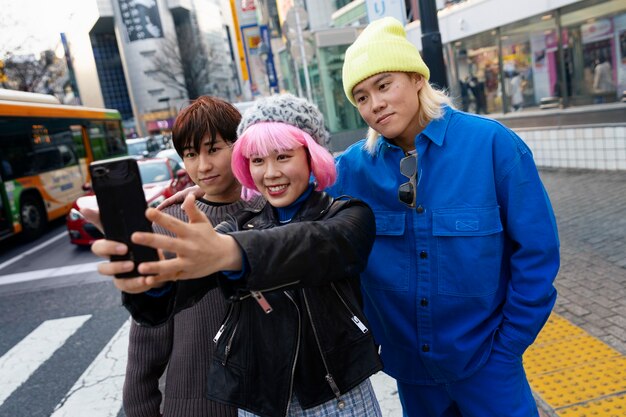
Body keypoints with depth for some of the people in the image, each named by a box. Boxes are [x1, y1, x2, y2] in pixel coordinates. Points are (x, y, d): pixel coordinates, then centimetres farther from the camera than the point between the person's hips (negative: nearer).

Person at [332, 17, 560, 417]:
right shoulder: (354, 166, -9)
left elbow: (536, 250, -11)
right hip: (407, 362, 3)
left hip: (483, 359, -2)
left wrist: (508, 346, -9)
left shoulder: (491, 143, -16)